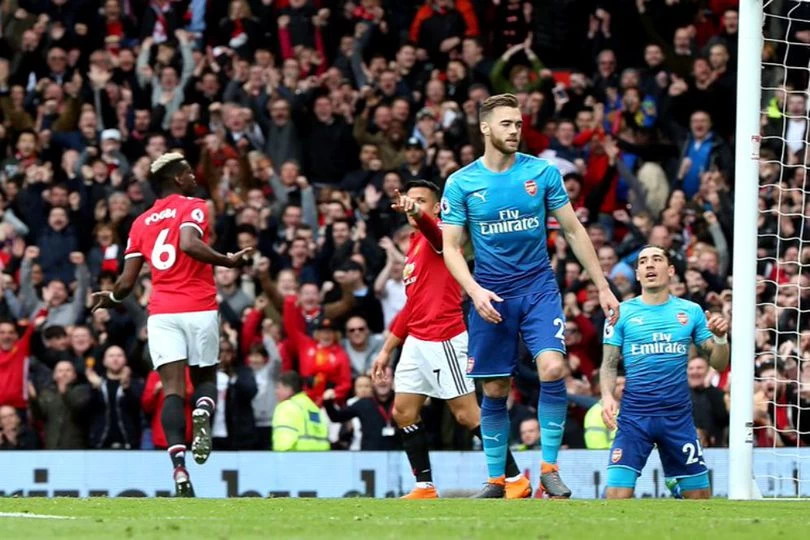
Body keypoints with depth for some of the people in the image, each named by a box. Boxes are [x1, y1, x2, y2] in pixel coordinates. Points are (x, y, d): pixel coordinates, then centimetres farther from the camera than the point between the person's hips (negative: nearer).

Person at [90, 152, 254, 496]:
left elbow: (127, 282, 10)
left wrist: (110, 299, 30)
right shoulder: (194, 208, 1)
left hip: (161, 313, 2)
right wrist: (228, 261, -13)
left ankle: (179, 466, -22)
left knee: (173, 388, -4)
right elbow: (189, 244, -20)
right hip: (199, 309, -2)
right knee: (206, 377, 16)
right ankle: (203, 413, -20)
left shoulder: (141, 223, 14)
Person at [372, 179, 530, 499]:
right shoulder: (414, 247, 20)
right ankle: (425, 487, 7)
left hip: (444, 340, -9)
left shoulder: (435, 236, -7)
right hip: (417, 341, 9)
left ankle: (515, 480, -2)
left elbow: (435, 231, -35)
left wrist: (416, 213, -58)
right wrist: (387, 349, 26)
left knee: (467, 413, -7)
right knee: (403, 411, 4)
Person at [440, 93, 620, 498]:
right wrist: (475, 291, -18)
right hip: (490, 293, 0)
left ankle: (549, 468, -12)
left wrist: (603, 287, 5)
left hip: (539, 286, 0)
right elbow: (450, 247, -1)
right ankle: (495, 479, 16)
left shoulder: (542, 172, 0)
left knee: (552, 367, -20)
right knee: (495, 390, 3)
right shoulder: (461, 183, -2)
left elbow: (573, 230, 7)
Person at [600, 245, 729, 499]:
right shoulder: (622, 313, 4)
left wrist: (720, 337, -11)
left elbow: (718, 363, 9)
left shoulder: (691, 311, 7)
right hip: (634, 417, -2)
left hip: (678, 416, 2)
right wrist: (607, 396, -14)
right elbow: (609, 365, 5)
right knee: (617, 493, -15)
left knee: (699, 496, 5)